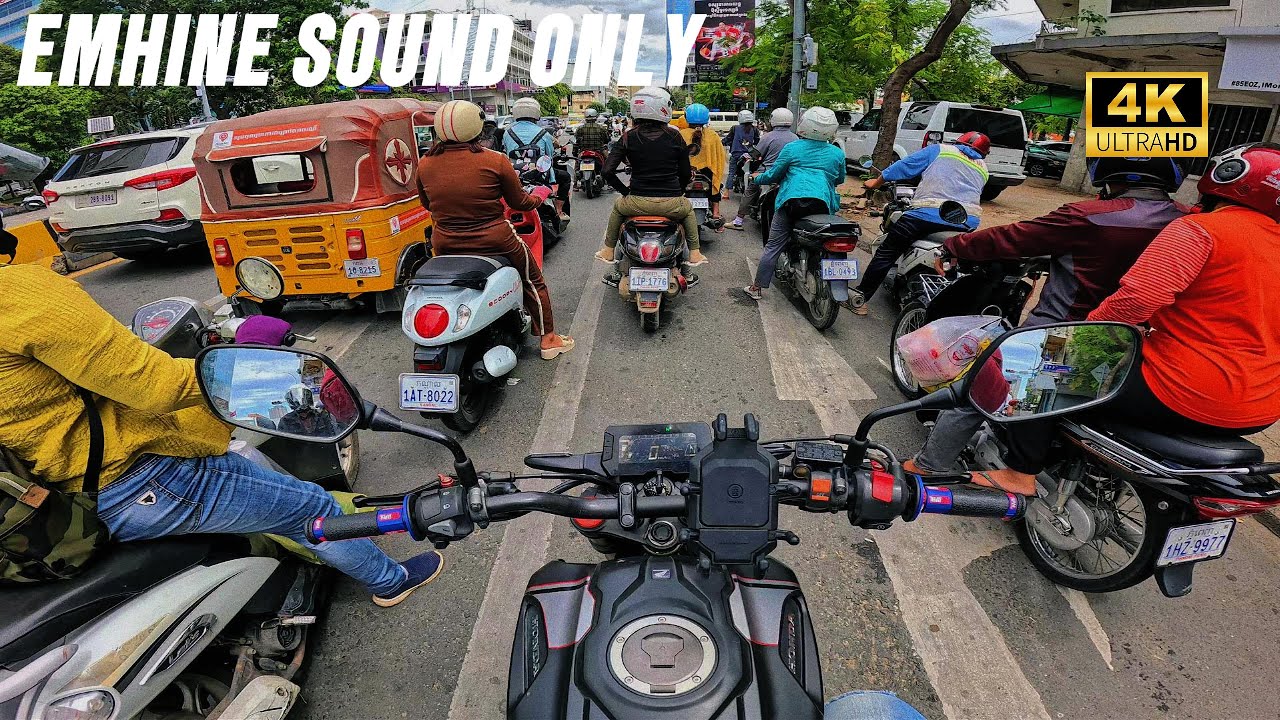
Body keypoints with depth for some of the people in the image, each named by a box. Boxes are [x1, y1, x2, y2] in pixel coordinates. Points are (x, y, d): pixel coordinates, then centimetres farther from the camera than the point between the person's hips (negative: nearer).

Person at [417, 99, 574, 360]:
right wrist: (539, 195, 19)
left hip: (445, 246, 3)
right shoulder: (495, 161, -13)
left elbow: (427, 204, 12)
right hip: (494, 242, -3)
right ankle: (549, 339, 26)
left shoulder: (424, 165, -3)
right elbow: (519, 202, -3)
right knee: (533, 281, 19)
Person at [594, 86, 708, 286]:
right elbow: (686, 173, 4)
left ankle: (608, 252, 37)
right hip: (671, 204, 0)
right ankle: (694, 255, 29)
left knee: (618, 206, 35)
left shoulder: (629, 137, 0)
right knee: (688, 210, 36)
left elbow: (608, 172, -5)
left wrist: (625, 191, 10)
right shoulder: (675, 136, 0)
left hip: (638, 203, 0)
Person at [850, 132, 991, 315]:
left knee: (887, 252, 3)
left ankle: (860, 297, 1)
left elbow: (904, 165, 14)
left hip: (929, 214, -4)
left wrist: (876, 182, 25)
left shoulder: (939, 149, 16)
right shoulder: (983, 169, 27)